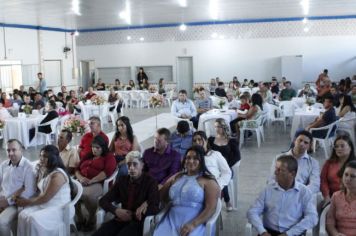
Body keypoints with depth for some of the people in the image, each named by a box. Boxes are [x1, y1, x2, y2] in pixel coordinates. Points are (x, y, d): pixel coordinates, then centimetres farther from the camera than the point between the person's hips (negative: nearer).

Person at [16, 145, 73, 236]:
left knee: (34, 219, -29)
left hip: (59, 208, -8)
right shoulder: (45, 171, 10)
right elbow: (40, 193, 9)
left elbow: (45, 198, -19)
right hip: (44, 205, 8)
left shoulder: (58, 175, -19)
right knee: (23, 215, -18)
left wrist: (26, 202, -6)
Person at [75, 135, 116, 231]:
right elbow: (77, 169, 21)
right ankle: (80, 218, -7)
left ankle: (91, 219, -10)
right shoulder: (87, 157, 28)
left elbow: (107, 171, -8)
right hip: (81, 182, 5)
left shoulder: (109, 157, 8)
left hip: (97, 183, -5)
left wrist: (91, 181, -16)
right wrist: (80, 178, -3)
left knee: (88, 195, -36)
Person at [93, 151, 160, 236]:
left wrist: (132, 215, -18)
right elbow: (103, 201, 8)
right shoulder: (122, 180, 9)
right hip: (121, 219, 4)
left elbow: (154, 208, -14)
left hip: (137, 222, -4)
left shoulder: (150, 182, -5)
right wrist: (116, 211, -11)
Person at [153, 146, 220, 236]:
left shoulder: (208, 181, 3)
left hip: (195, 221, -3)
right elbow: (160, 195, 21)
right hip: (171, 220, 4)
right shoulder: (176, 177, 19)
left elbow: (211, 208, -6)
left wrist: (193, 224, -18)